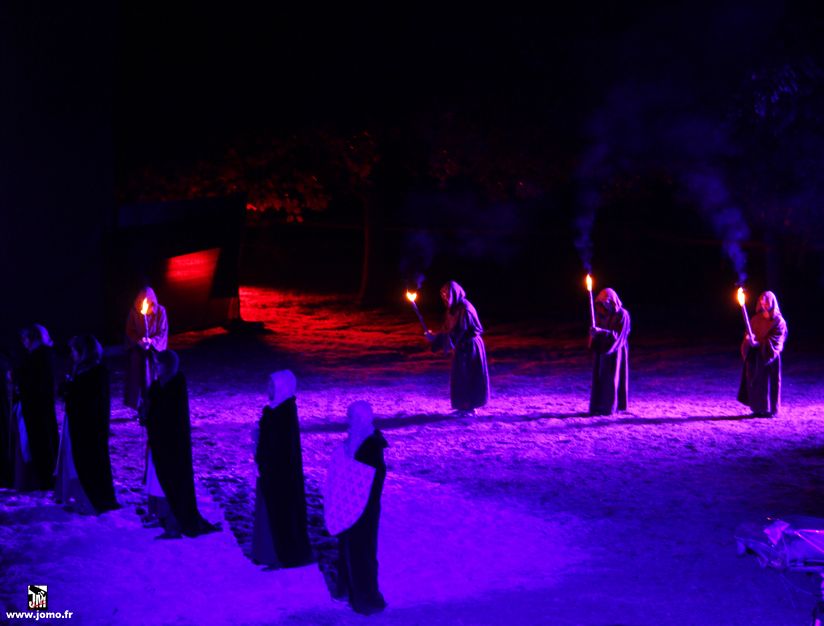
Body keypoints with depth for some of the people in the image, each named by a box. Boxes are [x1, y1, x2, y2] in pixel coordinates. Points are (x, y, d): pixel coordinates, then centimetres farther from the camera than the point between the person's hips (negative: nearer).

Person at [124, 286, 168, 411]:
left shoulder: (160, 311, -4)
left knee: (154, 377, -3)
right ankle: (141, 409, 6)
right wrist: (139, 341, -21)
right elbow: (130, 331, -2)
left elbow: (163, 331, -5)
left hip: (154, 349, -1)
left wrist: (151, 341, -22)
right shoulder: (134, 312, -3)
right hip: (137, 350, 1)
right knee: (138, 377, -2)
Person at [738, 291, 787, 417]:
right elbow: (749, 335, 12)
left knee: (768, 382, -3)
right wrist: (749, 340, -12)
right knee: (755, 381, 3)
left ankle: (769, 409, 6)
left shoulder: (778, 321, -4)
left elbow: (774, 340, -11)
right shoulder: (756, 319, 11)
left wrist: (759, 344, -22)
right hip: (754, 356, 4)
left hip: (768, 356, -4)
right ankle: (758, 409, 10)